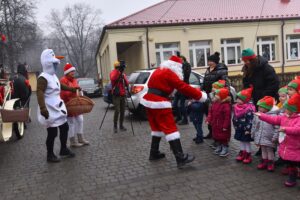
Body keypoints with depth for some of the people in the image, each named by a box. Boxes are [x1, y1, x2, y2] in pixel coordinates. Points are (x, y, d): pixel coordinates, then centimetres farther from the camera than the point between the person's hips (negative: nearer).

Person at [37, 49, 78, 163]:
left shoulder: (53, 76, 12)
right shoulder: (43, 77, -19)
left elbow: (60, 86, 30)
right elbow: (39, 93, -30)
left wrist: (71, 89, 42)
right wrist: (42, 108, -40)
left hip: (58, 108, 10)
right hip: (50, 110, -10)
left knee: (64, 128, 17)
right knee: (52, 133, -1)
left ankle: (63, 149, 33)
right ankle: (50, 155, 15)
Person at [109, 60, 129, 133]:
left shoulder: (123, 73, 14)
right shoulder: (113, 72, -4)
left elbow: (127, 84, 4)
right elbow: (113, 78, -28)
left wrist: (123, 76, -12)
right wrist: (118, 70, -32)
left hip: (123, 95, 6)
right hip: (116, 95, -5)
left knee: (122, 111, 5)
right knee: (117, 111, -12)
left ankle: (121, 126, 15)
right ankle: (115, 126, -1)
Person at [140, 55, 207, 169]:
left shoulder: (159, 71, 19)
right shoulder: (170, 73, -8)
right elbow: (184, 87, -10)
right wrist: (200, 96, -2)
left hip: (149, 101, 9)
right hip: (159, 103, -9)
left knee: (157, 127, 19)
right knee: (170, 128, -10)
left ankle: (154, 153, 26)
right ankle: (180, 158, -11)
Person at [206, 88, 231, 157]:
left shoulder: (226, 105, -23)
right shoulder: (214, 103, 2)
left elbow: (227, 117, -23)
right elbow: (211, 112, 10)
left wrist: (225, 126, -23)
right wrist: (209, 120, 1)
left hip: (222, 126, -8)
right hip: (215, 125, 8)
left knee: (223, 137, 5)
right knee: (216, 136, 18)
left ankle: (225, 149, 20)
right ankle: (219, 147, 35)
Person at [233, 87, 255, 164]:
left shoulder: (249, 109, -22)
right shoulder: (236, 107, 2)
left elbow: (250, 120, -23)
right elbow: (234, 118, 12)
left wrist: (248, 129, -22)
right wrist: (235, 126, 14)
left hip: (246, 130, -7)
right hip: (239, 129, 7)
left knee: (247, 141, 6)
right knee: (241, 141, 18)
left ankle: (248, 155, 19)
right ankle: (242, 153, 30)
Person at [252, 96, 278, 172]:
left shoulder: (273, 115, -19)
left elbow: (277, 127, -17)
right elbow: (254, 125, 10)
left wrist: (275, 137, -17)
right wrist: (253, 134, 13)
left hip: (269, 139, -5)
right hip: (261, 138, 5)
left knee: (270, 150, 10)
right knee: (263, 150, 18)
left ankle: (271, 163, 25)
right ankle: (264, 162, 32)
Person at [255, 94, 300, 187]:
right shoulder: (284, 117, 4)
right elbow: (273, 119, 5)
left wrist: (286, 129, -44)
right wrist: (261, 115, 1)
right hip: (285, 148, 8)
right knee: (290, 164, 22)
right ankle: (292, 178, 37)